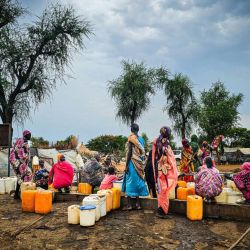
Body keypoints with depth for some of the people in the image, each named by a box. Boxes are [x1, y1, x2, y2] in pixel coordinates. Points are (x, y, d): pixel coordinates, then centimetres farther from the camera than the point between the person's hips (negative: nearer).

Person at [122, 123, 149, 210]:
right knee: (137, 181, 12)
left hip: (133, 162, -6)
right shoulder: (141, 139, 9)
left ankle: (129, 205, 1)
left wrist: (126, 165, -12)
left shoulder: (131, 137, -9)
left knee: (130, 182, -1)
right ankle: (138, 204, 15)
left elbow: (129, 152, -14)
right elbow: (142, 152, 11)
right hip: (140, 163, 6)